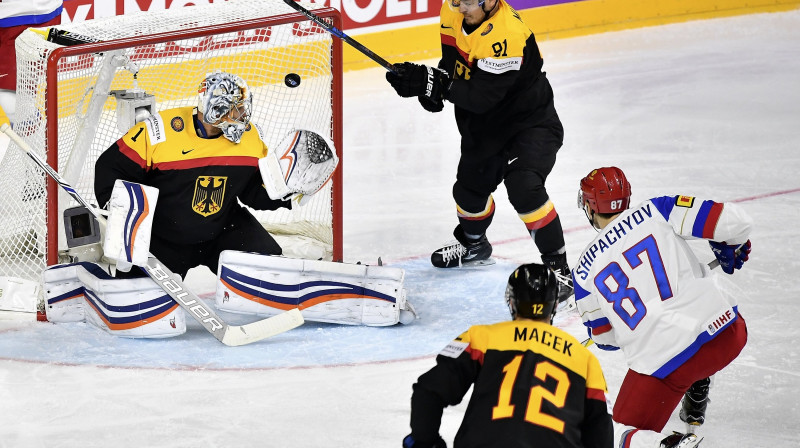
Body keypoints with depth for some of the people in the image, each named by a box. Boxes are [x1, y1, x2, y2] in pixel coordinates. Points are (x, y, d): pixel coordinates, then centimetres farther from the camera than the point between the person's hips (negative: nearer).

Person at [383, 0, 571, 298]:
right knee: (470, 187, 20)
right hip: (485, 125, 8)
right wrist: (433, 85, -13)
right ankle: (473, 244, 50)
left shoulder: (507, 35, -34)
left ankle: (557, 267, -15)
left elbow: (481, 97, -35)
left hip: (530, 121, -8)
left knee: (523, 189, -27)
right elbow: (453, 59, 7)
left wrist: (430, 82, -40)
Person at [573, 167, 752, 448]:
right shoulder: (656, 212, 4)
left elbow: (604, 337, 18)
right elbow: (731, 220, -2)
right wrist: (731, 248, 21)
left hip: (663, 362, -3)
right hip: (727, 332, 3)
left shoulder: (585, 270, 8)